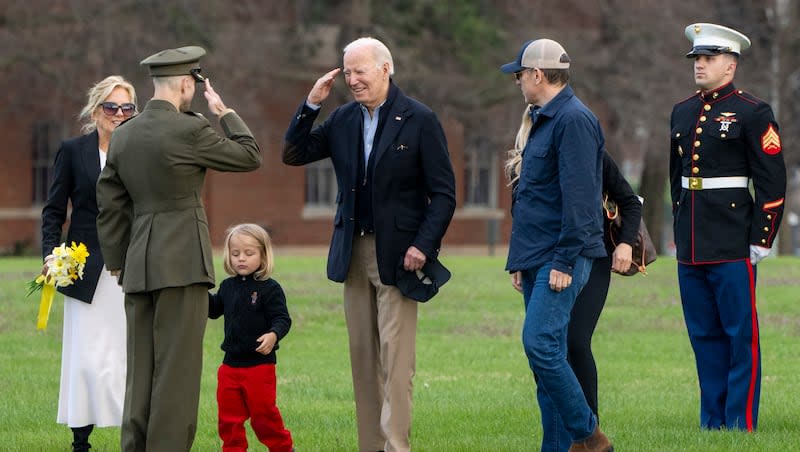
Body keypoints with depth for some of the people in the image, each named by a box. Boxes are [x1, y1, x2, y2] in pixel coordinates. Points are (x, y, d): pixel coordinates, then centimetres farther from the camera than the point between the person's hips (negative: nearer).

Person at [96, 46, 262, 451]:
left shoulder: (123, 136, 9)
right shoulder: (189, 130, -11)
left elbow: (110, 206, 13)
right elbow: (250, 156, 0)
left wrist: (118, 264, 19)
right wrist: (226, 113, 13)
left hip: (138, 266, 7)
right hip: (182, 263, -7)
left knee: (141, 368, 10)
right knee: (177, 367, -4)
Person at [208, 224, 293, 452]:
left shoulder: (269, 288, -10)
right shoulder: (228, 287, 9)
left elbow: (282, 319, -14)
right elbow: (214, 310, 21)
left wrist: (273, 335, -33)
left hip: (259, 363, -6)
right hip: (231, 363, 6)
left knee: (263, 412, 0)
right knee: (229, 416, 9)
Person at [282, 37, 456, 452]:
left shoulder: (420, 121, -5)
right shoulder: (343, 119, 10)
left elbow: (443, 194, -5)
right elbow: (293, 154, 10)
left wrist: (423, 245, -16)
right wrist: (310, 105, -1)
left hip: (397, 253, -5)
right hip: (353, 251, 5)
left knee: (395, 358, -9)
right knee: (363, 356, 6)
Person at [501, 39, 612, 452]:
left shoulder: (573, 120, -12)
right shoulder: (540, 120, 20)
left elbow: (579, 197, -18)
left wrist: (565, 262, -21)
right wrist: (520, 261, 21)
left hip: (560, 259, -10)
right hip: (537, 258, 10)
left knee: (540, 344, -19)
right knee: (546, 354, 7)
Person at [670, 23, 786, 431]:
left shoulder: (752, 113, -5)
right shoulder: (682, 113, 14)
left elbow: (772, 182, -7)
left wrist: (760, 241, -10)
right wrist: (680, 234, 17)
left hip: (732, 244, -6)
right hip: (691, 245, 6)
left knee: (741, 333, -2)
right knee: (704, 335, 10)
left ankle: (741, 422, 1)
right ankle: (712, 420, 16)